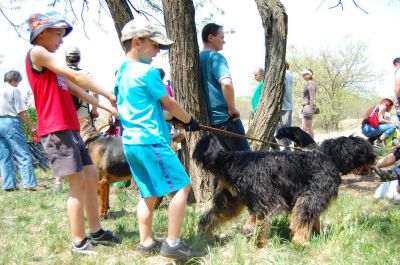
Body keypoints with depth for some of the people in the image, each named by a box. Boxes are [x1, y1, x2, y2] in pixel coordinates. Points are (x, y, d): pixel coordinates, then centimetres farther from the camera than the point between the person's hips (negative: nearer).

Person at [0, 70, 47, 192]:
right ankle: (30, 184, -11)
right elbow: (21, 112, -9)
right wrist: (32, 127, -4)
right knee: (23, 155, -6)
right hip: (10, 122, -7)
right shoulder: (14, 90, -4)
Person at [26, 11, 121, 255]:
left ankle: (96, 232, 20)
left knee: (92, 177, 11)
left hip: (70, 129, 9)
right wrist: (110, 94, -8)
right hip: (56, 130, -9)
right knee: (79, 183, -7)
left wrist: (109, 108, 14)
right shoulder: (37, 53, -7)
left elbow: (78, 91, 19)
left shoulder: (49, 62, 21)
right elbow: (76, 77, -12)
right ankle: (79, 242, 2)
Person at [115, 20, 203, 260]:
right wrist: (190, 121, 11)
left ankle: (146, 242, 19)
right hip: (151, 141, -9)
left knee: (149, 193, 15)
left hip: (131, 141, 9)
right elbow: (169, 103, -5)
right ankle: (173, 243, -5)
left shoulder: (122, 72, 14)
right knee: (182, 186, -5)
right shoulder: (147, 71, -12)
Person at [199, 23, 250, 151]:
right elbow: (226, 83, -29)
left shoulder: (198, 59, 14)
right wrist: (232, 108, -17)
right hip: (225, 117, -8)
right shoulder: (216, 57, -12)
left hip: (209, 118, 8)